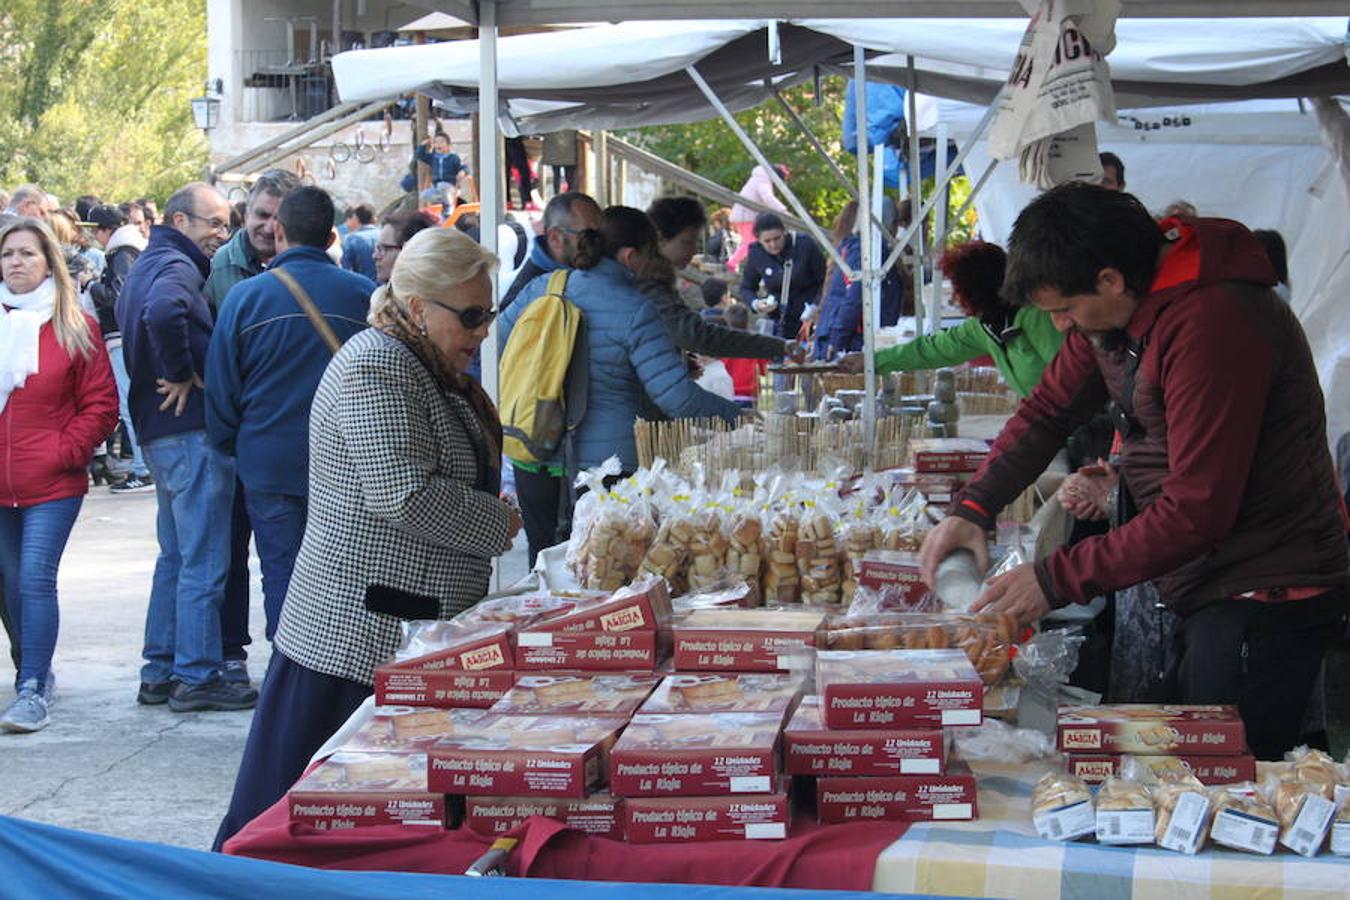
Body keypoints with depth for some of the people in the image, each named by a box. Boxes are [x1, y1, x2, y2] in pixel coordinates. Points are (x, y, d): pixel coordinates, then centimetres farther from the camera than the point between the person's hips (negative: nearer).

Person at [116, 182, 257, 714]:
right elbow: (163, 313, -34)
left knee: (175, 556, 17)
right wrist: (181, 374, -21)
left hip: (157, 430, 10)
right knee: (204, 561, -5)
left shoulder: (145, 266, 19)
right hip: (190, 429, -10)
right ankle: (197, 677, -1)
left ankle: (160, 671, 22)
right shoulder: (177, 267, -14)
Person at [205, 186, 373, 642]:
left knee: (282, 579, 7)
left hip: (270, 465, -1)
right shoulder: (365, 295, -4)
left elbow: (220, 389, 0)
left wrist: (232, 449, 15)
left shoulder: (246, 296, -6)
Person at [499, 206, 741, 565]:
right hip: (602, 464, -5)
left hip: (532, 463, 5)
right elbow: (678, 397, -14)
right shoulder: (634, 312, -11)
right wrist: (734, 415, 1)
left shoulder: (540, 289, 5)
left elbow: (499, 343, 19)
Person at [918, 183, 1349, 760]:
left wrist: (1056, 582, -22)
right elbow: (1048, 410, 14)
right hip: (1200, 593, 10)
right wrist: (972, 509, -1)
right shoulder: (1116, 307, 4)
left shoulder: (1211, 323, -26)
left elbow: (1197, 512, -26)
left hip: (1262, 599, -10)